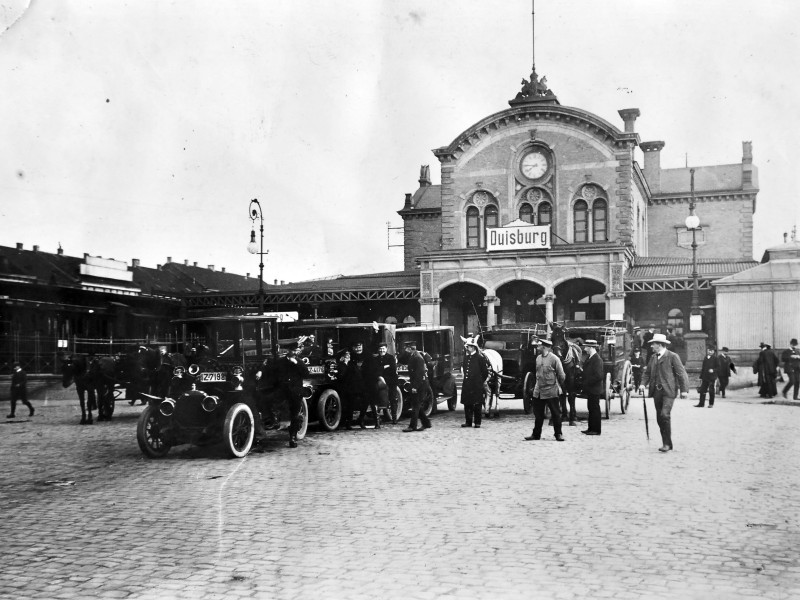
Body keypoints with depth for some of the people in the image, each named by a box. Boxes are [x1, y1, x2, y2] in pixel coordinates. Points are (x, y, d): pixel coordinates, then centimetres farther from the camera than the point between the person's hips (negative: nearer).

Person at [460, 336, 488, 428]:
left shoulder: (480, 357, -9)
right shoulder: (466, 356, 10)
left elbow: (485, 371, -4)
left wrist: (482, 381, 1)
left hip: (477, 386, -6)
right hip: (467, 384, 6)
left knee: (477, 404, 1)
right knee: (467, 403, 9)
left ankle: (477, 423, 8)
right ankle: (468, 421, 18)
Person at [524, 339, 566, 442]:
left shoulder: (554, 359, -11)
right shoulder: (538, 358, 8)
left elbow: (561, 374, -5)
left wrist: (559, 385, 5)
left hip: (551, 391, -6)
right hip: (538, 391, 6)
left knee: (556, 413, 1)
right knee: (538, 414, 11)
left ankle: (558, 434, 10)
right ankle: (536, 434, 20)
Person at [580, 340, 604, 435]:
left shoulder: (597, 359, -19)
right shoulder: (590, 358, 11)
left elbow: (599, 376, -23)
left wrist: (588, 382, -17)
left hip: (594, 389, -9)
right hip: (590, 389, 9)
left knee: (595, 409, -1)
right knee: (591, 409, 15)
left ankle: (596, 430, 6)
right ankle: (591, 428, 23)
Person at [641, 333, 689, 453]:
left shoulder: (672, 356, -5)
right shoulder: (653, 357, 14)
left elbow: (681, 373, -6)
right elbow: (648, 373, 19)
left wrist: (684, 390, -12)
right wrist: (644, 384, 1)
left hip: (668, 391, -7)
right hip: (656, 391, 7)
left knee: (665, 415, -17)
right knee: (660, 418, 8)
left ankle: (667, 443, -9)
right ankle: (666, 443, 18)